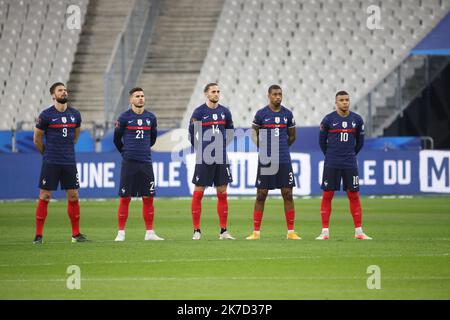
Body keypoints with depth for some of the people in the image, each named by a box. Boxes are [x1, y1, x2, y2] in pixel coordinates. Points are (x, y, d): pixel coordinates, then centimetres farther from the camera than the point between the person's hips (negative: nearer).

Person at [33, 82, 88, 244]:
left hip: (69, 162, 4)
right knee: (44, 197, -3)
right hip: (50, 163, -4)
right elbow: (37, 139, 4)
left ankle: (76, 234, 13)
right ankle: (38, 235, 1)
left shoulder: (75, 114, 7)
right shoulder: (46, 115, -6)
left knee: (73, 196, 4)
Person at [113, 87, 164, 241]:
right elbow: (117, 139, 9)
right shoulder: (124, 117, -3)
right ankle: (121, 233, 3)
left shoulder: (151, 117, 7)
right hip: (129, 163, -3)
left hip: (146, 162, 3)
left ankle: (149, 232, 9)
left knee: (148, 198, 3)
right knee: (125, 198, -2)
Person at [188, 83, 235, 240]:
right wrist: (200, 149, 3)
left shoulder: (225, 112, 7)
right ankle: (196, 230, 3)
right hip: (204, 159, -4)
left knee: (222, 194, 4)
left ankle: (223, 231, 9)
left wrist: (223, 144, 13)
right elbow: (192, 133, 1)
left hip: (221, 158, 4)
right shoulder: (199, 112, -5)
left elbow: (230, 131, 21)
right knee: (198, 193, -3)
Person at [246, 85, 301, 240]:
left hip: (284, 160, 2)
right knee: (261, 195, 0)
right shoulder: (261, 113, -1)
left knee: (288, 194, 0)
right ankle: (256, 232, 5)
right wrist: (262, 148, 4)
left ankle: (291, 231, 5)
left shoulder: (287, 114, 7)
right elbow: (254, 134, 9)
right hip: (265, 161, -2)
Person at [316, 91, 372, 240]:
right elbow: (322, 140, 8)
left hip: (350, 164, 2)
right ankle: (325, 231, 3)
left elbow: (360, 141, 15)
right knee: (327, 195, -1)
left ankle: (358, 231, 7)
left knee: (354, 195, 2)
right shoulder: (328, 119, -2)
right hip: (331, 164, -2)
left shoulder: (357, 119, 3)